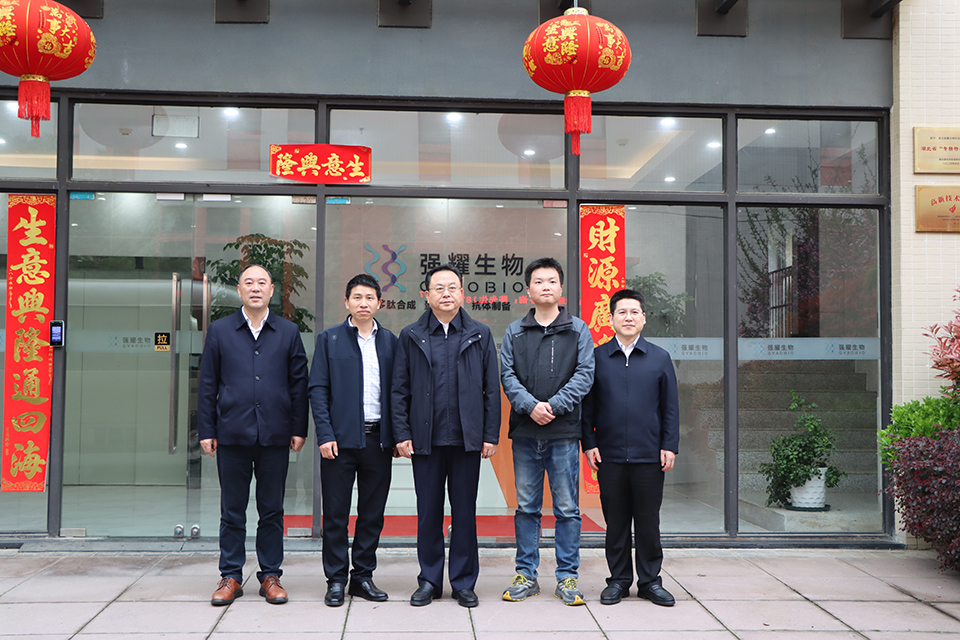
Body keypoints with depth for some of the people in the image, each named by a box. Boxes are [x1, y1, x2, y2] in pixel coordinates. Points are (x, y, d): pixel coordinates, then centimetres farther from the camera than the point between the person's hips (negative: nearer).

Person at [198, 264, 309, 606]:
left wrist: (299, 429, 3)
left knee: (272, 510, 7)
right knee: (232, 510, 7)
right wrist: (206, 430, 1)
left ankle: (270, 576, 17)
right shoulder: (219, 331, 7)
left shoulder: (289, 332, 8)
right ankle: (230, 577, 17)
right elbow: (208, 385, 6)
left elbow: (299, 384, 8)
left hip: (275, 436, 0)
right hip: (232, 435, 0)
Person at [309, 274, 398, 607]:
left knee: (373, 513, 9)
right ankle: (336, 580, 15)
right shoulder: (329, 339, 4)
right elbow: (317, 389, 0)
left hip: (378, 438, 2)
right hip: (341, 439, -2)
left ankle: (363, 576, 21)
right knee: (336, 513, 3)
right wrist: (325, 435, -9)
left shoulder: (390, 341, 10)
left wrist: (398, 435, 2)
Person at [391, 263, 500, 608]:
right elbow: (399, 390, 5)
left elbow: (492, 389, 5)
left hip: (467, 438, 0)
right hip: (425, 440, 0)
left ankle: (463, 582, 18)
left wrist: (491, 435, -1)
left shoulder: (480, 335, 7)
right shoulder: (410, 336, 6)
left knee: (465, 512, 6)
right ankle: (429, 580, 20)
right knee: (428, 512, 7)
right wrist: (402, 434, -3)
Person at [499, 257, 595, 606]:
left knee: (567, 508, 3)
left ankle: (567, 577, 13)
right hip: (525, 432, 2)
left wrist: (555, 404, -14)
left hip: (564, 432, -1)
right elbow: (507, 375, 2)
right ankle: (526, 575, 19)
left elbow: (585, 374, -3)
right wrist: (530, 405, -14)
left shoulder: (578, 329, 6)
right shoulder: (514, 332, 9)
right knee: (526, 507, 8)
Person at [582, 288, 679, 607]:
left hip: (649, 455, 0)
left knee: (648, 520, 6)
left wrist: (670, 446, 0)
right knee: (615, 520, 7)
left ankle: (650, 580, 20)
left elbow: (671, 407, 7)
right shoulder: (597, 357, 5)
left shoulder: (660, 358, 7)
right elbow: (588, 405, 7)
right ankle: (618, 579, 19)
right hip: (609, 455, 0)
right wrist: (588, 443, -1)